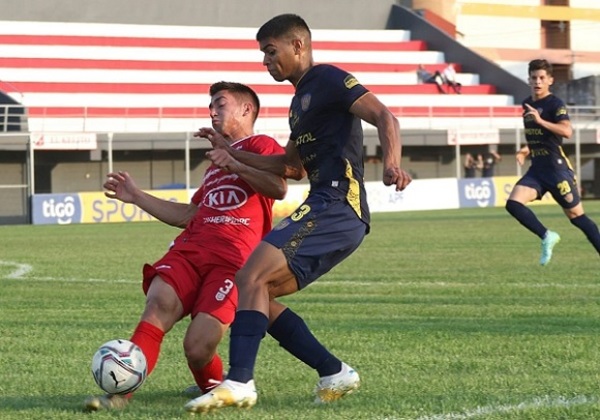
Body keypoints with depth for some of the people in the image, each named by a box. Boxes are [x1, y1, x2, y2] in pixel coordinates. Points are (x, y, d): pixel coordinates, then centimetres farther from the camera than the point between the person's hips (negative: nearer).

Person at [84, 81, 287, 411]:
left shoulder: (260, 146, 11)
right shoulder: (216, 162, 36)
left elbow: (278, 188, -10)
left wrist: (234, 164, -19)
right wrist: (136, 197, 32)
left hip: (233, 260, -6)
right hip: (190, 249, 6)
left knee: (197, 348, -21)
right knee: (159, 303, -26)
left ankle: (214, 388, 12)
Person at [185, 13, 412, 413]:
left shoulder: (329, 80, -2)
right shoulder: (301, 99, 26)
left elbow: (385, 117, -15)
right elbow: (291, 166, 36)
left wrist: (391, 164, -33)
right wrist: (232, 152, 32)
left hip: (337, 205, -10)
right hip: (326, 210, 10)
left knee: (250, 277, -19)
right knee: (257, 293, 7)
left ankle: (239, 383, -25)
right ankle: (334, 373, 5)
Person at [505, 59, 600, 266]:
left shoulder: (555, 104, -10)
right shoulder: (527, 104, 12)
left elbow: (567, 131, -29)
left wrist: (541, 121, -37)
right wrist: (527, 149, 13)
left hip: (557, 168, -7)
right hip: (537, 169, 7)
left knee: (576, 215, -1)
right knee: (513, 203, -13)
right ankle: (547, 237, -3)